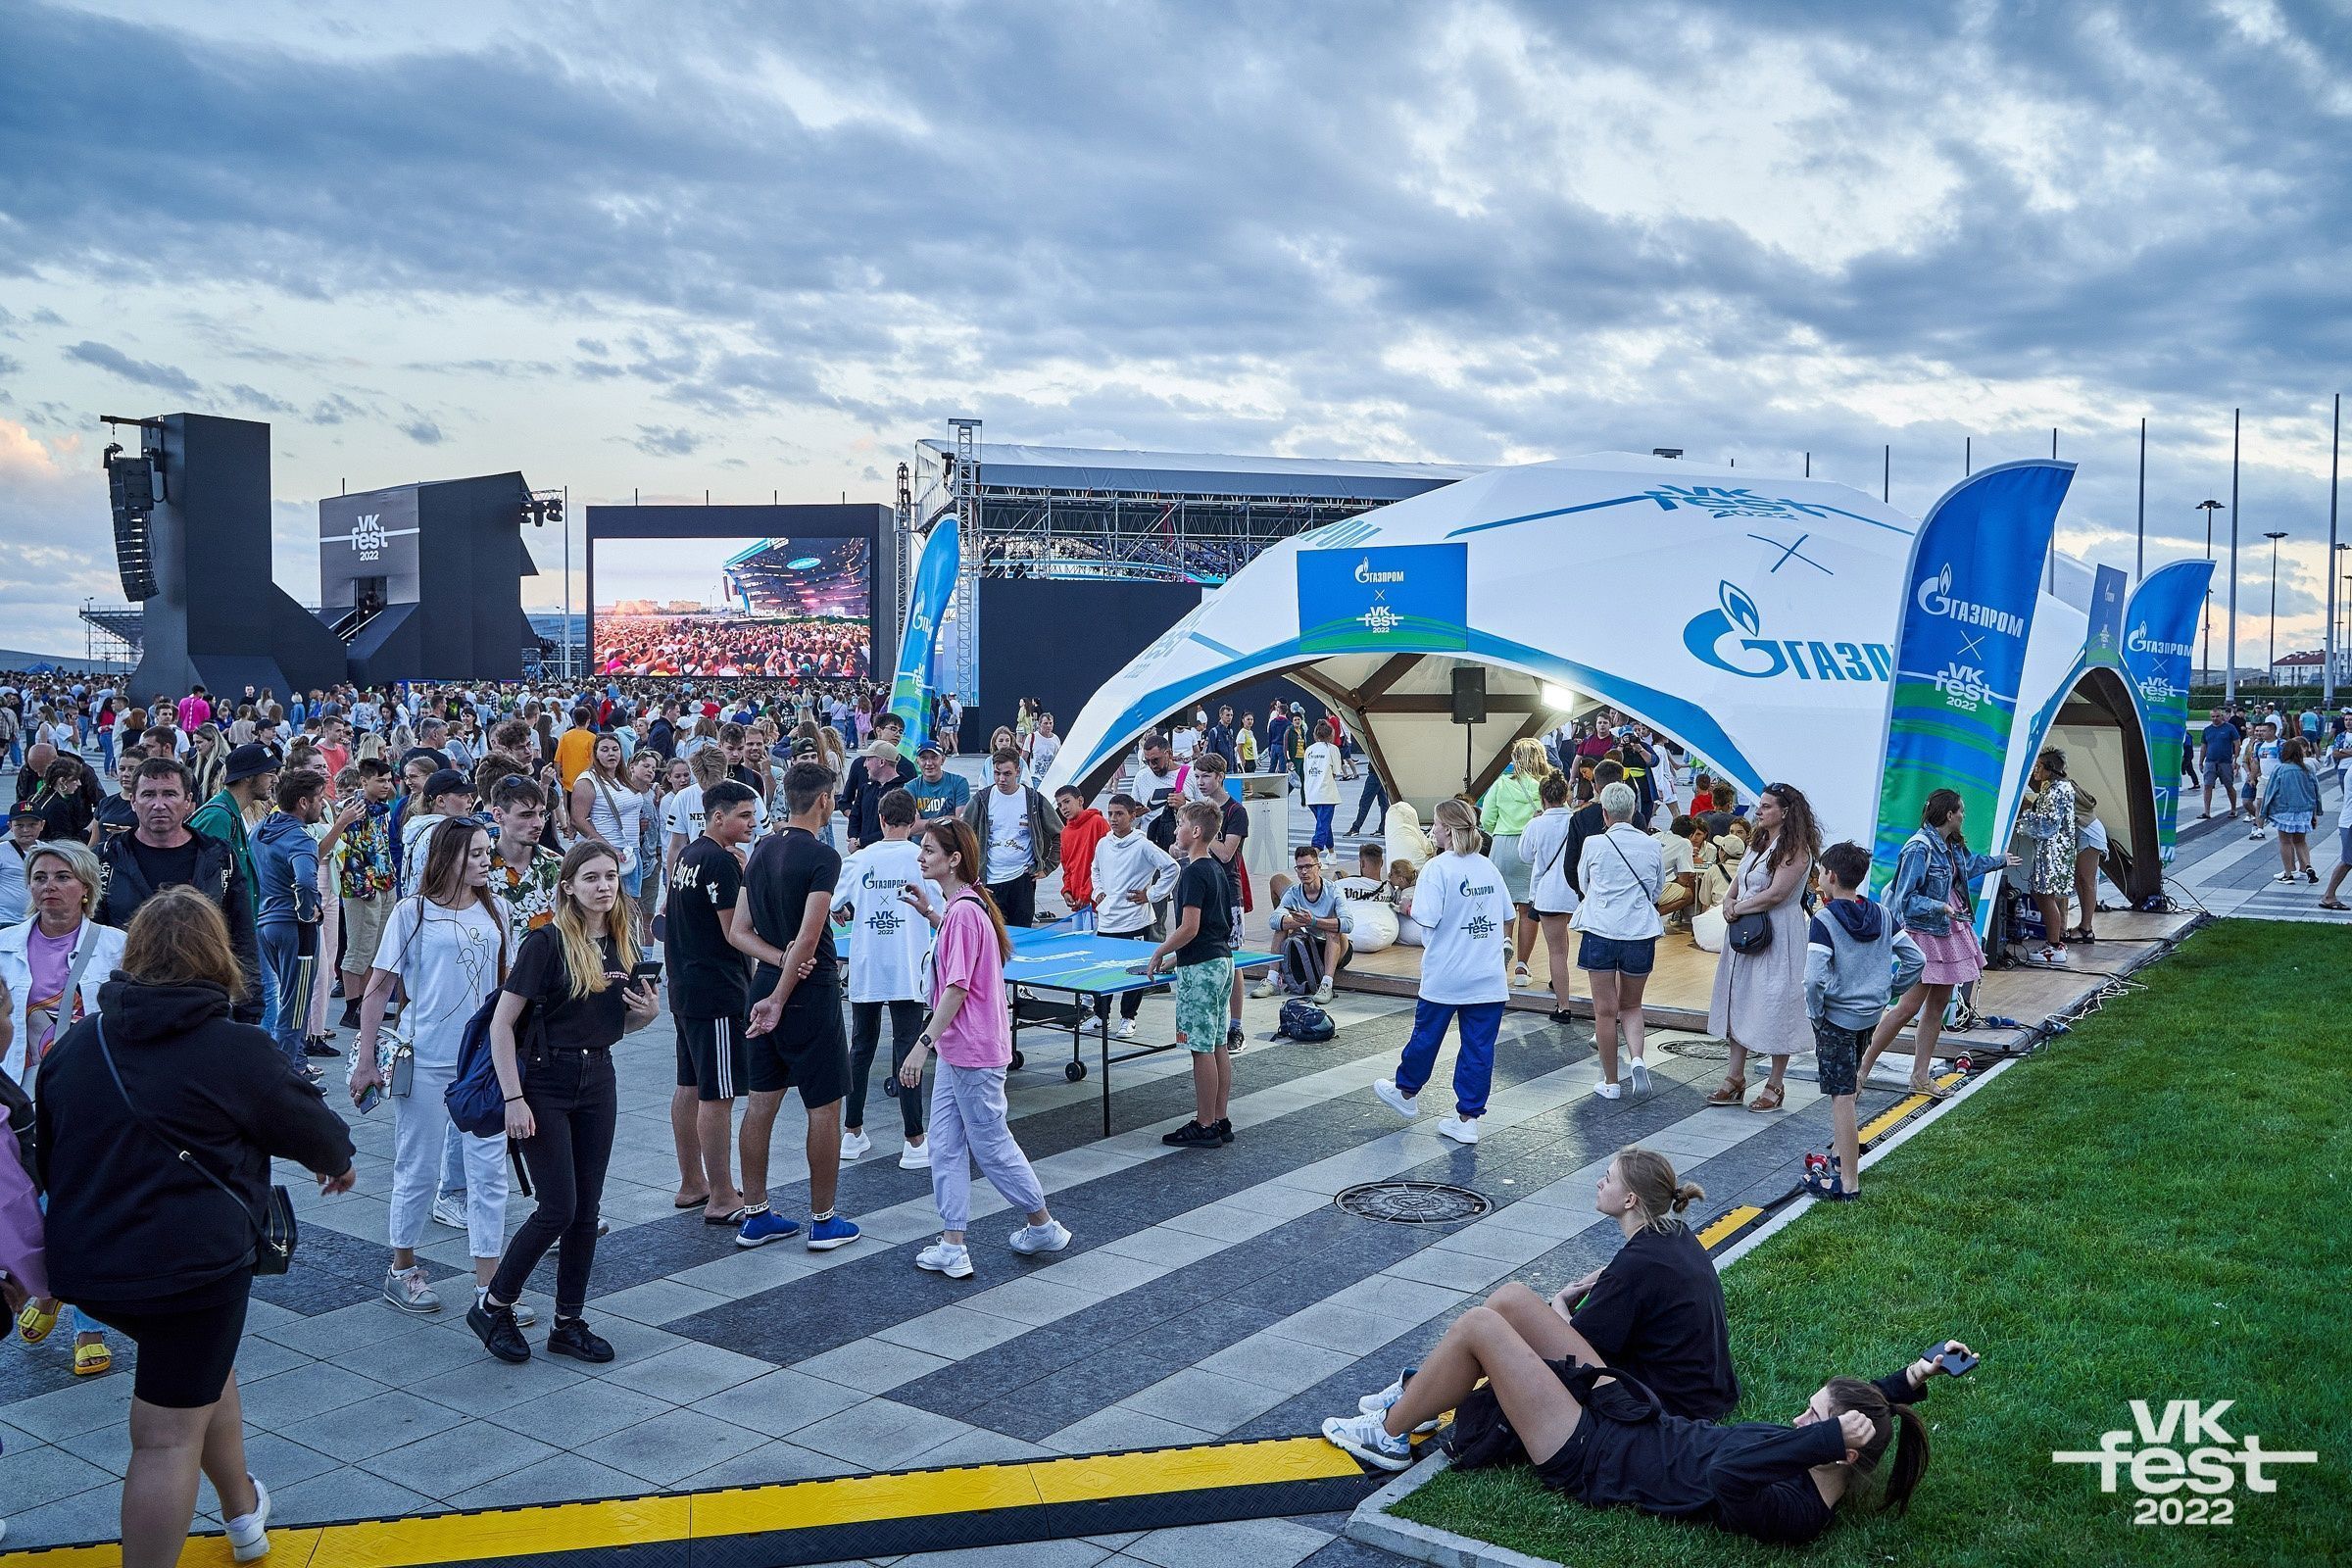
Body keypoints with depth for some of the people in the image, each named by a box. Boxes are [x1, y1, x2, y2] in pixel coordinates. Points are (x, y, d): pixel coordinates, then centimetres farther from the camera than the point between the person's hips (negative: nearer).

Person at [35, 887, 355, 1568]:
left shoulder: (77, 1043, 3)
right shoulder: (237, 1049, -13)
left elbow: (46, 1150, 16)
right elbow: (310, 1125, 0)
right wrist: (337, 1161, 23)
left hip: (84, 1261, 7)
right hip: (193, 1265, -7)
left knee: (204, 1368, 28)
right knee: (170, 1437, 1)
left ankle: (244, 1513, 44)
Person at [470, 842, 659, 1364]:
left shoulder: (622, 944, 5)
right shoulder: (547, 942, -14)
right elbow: (502, 1023, -15)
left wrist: (647, 1013, -6)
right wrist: (513, 1098, -18)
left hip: (597, 1081, 6)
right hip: (545, 1082, -6)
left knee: (586, 1209, 8)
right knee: (557, 1209, -6)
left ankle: (568, 1323, 19)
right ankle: (492, 1306, 14)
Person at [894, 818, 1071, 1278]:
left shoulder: (963, 911, -21)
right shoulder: (966, 904, 8)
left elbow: (957, 989, -24)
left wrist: (922, 1044, -24)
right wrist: (930, 912, 17)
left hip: (973, 1051, -10)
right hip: (957, 1050, 10)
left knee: (991, 1145, 5)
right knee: (945, 1143, 9)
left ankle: (1044, 1226, 22)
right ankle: (953, 1248, 13)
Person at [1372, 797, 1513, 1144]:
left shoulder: (1437, 868, -13)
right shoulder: (1488, 866, 6)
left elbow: (1427, 918, -21)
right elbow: (1507, 915, 12)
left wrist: (1408, 909, -1)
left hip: (1445, 976, -4)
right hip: (1489, 978, 5)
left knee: (1427, 1035, 15)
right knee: (1479, 1046, 5)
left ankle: (1406, 1093, 35)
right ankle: (1467, 1119, 9)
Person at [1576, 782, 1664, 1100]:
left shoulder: (1594, 844, -6)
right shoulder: (1651, 846, 2)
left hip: (1600, 932, -2)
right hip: (1641, 933, 2)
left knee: (1605, 1010, 5)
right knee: (1631, 1006, 18)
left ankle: (1610, 1082, 11)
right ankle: (1637, 1058, -7)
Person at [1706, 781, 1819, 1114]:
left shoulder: (1795, 849, -14)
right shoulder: (1758, 843, 12)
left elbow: (1776, 894, -21)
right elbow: (1738, 880, 15)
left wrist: (1739, 908, -11)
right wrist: (1729, 902, -5)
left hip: (1777, 936, -9)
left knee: (1774, 1008, -1)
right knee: (1739, 1003, 11)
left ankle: (1775, 1086, 10)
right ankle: (1735, 1079, 19)